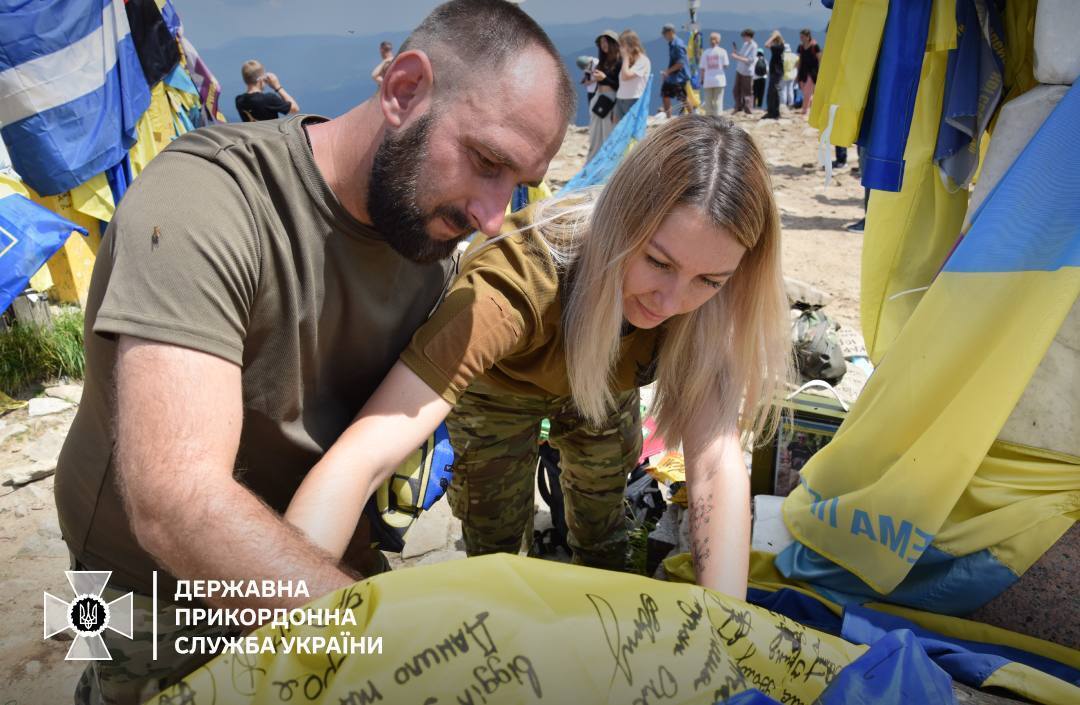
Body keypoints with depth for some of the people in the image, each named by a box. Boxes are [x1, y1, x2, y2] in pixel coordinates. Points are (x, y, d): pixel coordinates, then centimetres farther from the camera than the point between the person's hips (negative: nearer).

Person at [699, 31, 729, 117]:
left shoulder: (705, 52, 2)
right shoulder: (722, 51, -2)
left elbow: (703, 69, 2)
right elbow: (725, 66, -2)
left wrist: (702, 79, 13)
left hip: (708, 81, 1)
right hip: (719, 79, -1)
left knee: (708, 102, 8)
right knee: (718, 101, 2)